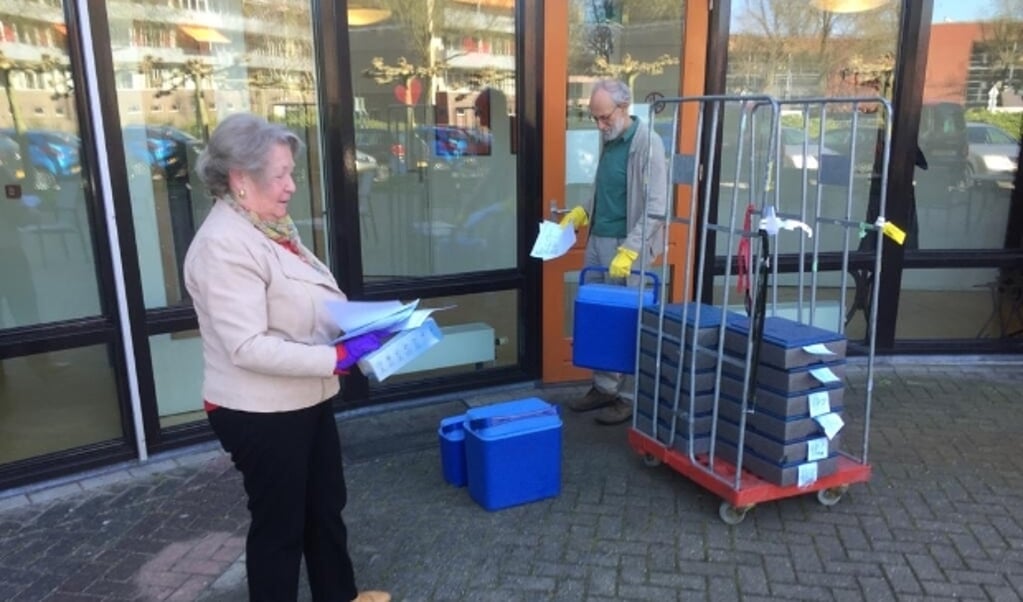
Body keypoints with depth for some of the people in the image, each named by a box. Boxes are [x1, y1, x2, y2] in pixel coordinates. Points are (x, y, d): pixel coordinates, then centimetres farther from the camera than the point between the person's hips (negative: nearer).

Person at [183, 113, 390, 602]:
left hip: (305, 398, 9)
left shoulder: (274, 225, 5)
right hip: (259, 412, -9)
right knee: (279, 523, 11)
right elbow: (248, 348, -28)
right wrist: (339, 357, -28)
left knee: (326, 506, 24)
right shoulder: (224, 245, -23)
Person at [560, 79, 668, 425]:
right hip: (597, 239, 8)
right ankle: (604, 387, 24)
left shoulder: (647, 143, -13)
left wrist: (629, 250, -25)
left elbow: (656, 207, -19)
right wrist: (580, 213, 7)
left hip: (627, 244, -8)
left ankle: (629, 396, 13)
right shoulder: (607, 139, 10)